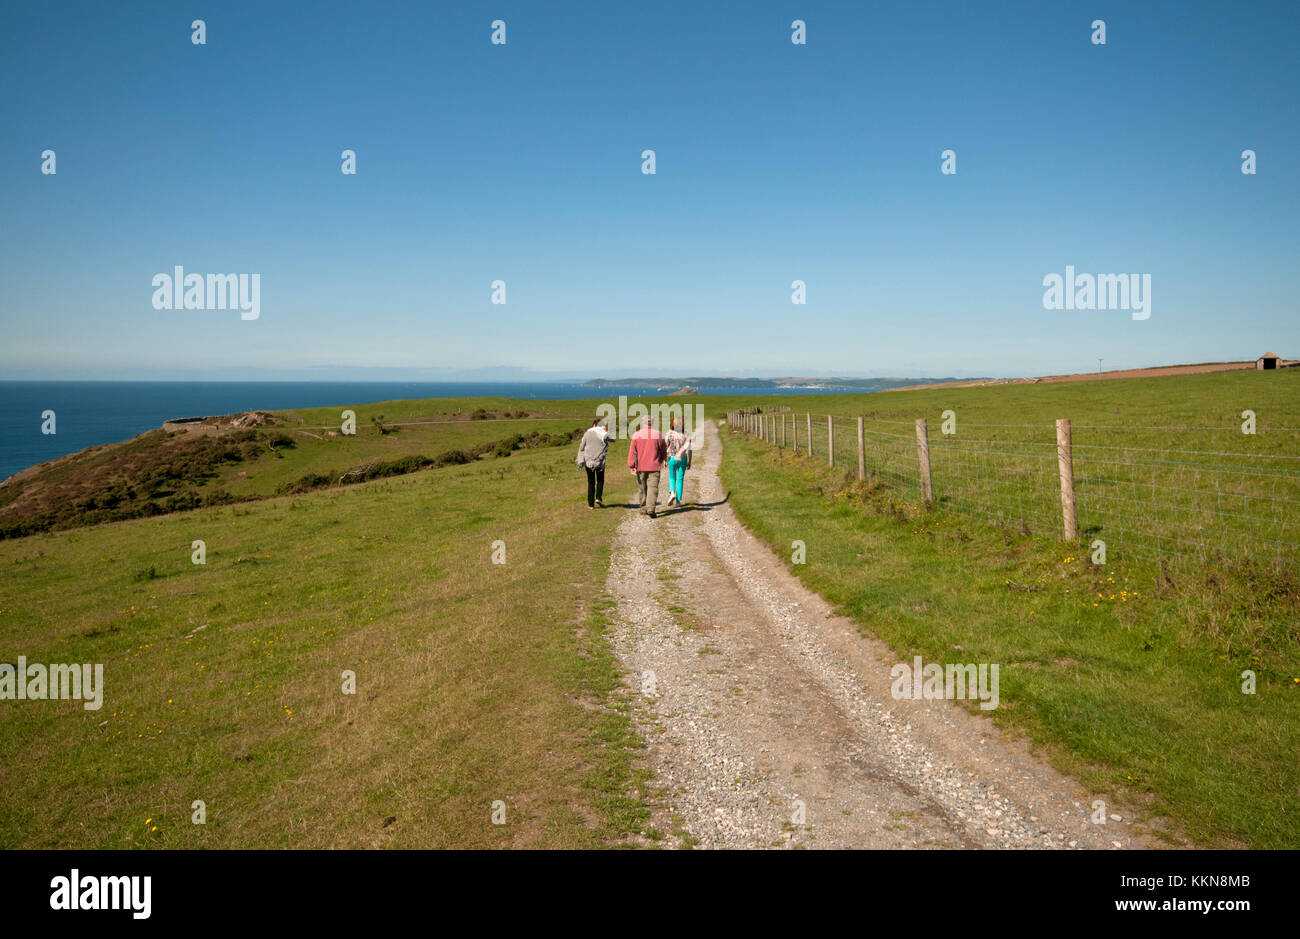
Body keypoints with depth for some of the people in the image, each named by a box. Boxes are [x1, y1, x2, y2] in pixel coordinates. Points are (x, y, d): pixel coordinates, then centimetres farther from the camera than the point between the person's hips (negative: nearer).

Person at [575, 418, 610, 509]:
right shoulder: (604, 435, -3)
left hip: (588, 461, 1)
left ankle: (591, 504, 6)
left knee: (591, 482, 8)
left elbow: (581, 448, 2)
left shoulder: (588, 434, 1)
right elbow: (606, 449, 5)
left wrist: (581, 461, 5)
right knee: (600, 480, 17)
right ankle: (598, 497, -2)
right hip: (600, 461, -1)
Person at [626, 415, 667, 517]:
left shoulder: (636, 435, -2)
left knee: (642, 488, 13)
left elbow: (632, 452, -6)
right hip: (654, 467, -1)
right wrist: (661, 460, 27)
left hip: (640, 467, 1)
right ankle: (651, 508, -20)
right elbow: (663, 452, 9)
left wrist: (631, 466, -5)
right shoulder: (658, 435, -1)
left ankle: (643, 509, 21)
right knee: (653, 487, -5)